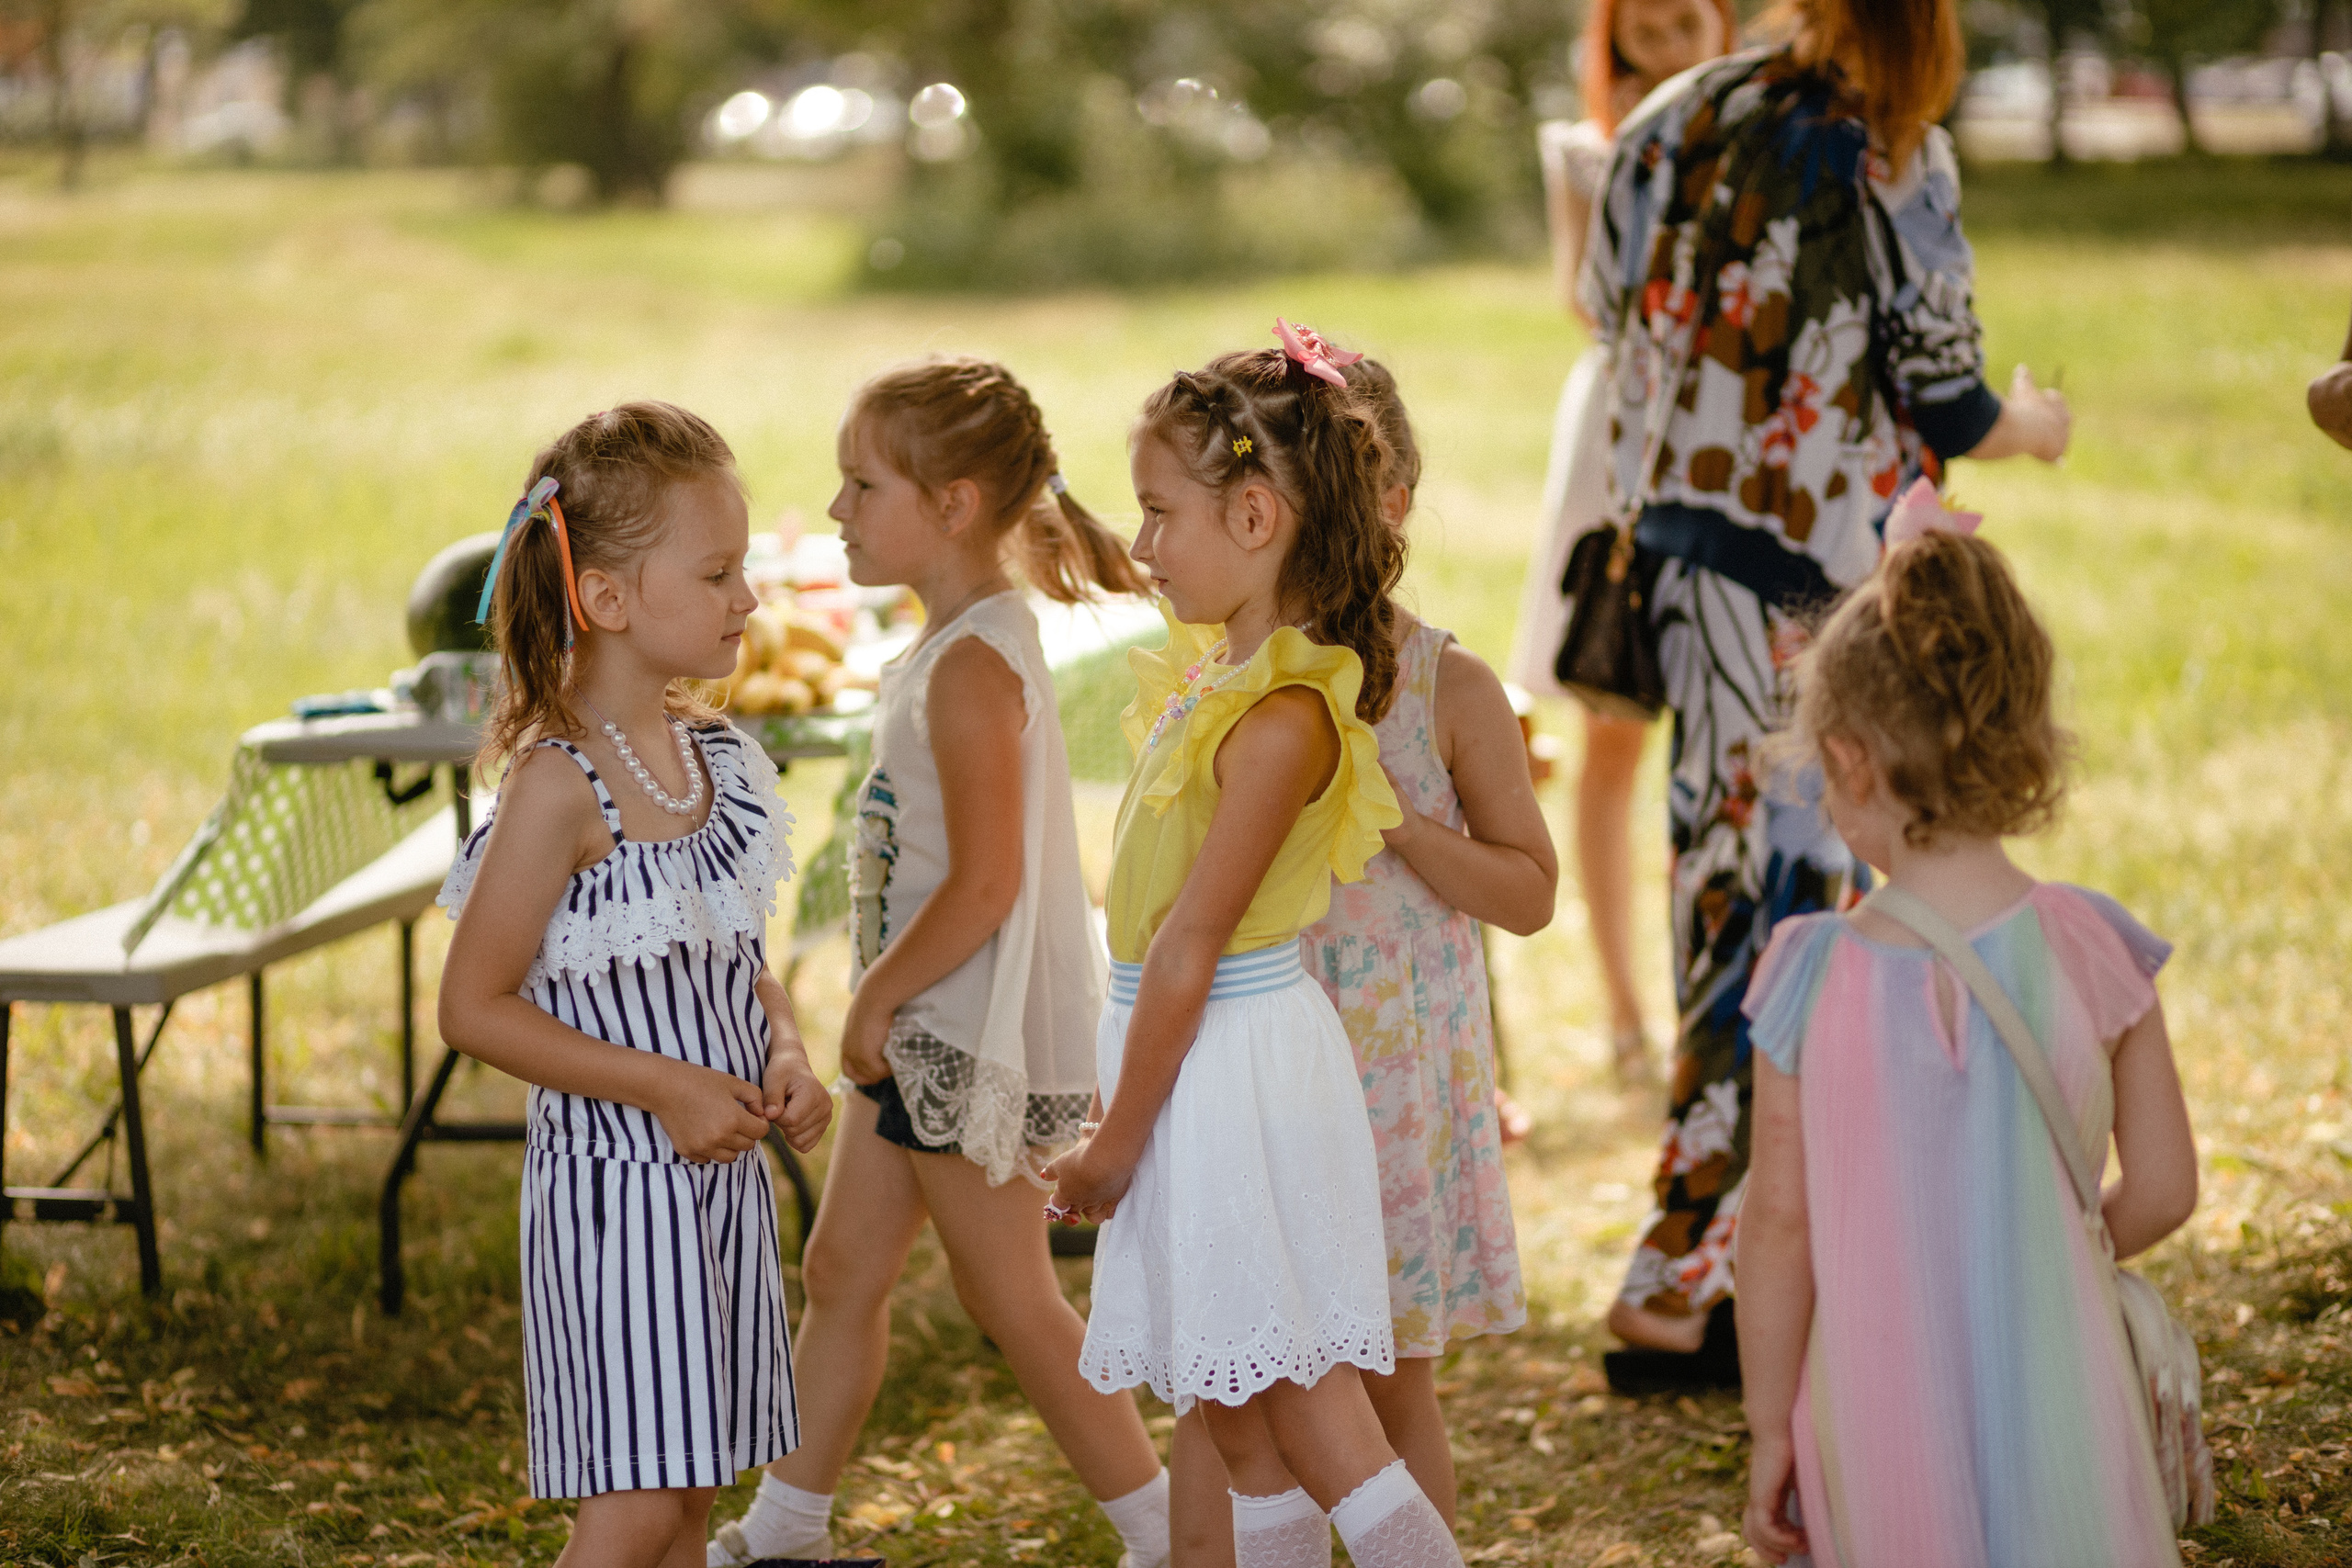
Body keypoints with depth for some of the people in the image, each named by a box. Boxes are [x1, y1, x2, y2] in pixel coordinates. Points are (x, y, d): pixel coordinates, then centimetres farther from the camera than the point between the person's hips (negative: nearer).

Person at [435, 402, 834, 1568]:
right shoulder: (559, 784, -18)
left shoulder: (714, 755, 6)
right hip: (616, 1176, -8)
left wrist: (783, 1056, -1)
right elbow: (475, 1007, -16)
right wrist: (666, 1086, -18)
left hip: (719, 1169, 8)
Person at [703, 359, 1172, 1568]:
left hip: (969, 1033, -10)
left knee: (1011, 1300, 0)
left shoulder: (972, 670, -22)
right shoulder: (956, 643, 9)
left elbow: (983, 885, -26)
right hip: (923, 1027, 10)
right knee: (842, 1269, 15)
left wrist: (878, 996, -16)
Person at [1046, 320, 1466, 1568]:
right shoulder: (1220, 671, 8)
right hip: (1198, 1055, 10)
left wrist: (1117, 1140, -14)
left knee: (1312, 1428, -2)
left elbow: (1190, 950, -19)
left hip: (1236, 1065, -10)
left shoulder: (1282, 719, -22)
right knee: (1236, 1422, 15)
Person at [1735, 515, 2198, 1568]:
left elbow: (1780, 1223, -7)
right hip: (2053, 1394, 1)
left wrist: (1769, 1426, 3)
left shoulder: (1815, 979, -13)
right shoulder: (2092, 949, -8)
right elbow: (2162, 1192, -1)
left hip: (1881, 1414, -1)